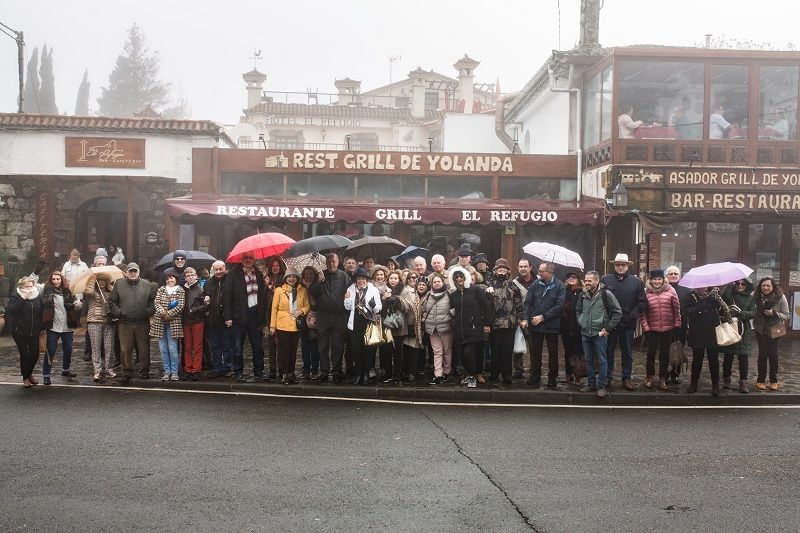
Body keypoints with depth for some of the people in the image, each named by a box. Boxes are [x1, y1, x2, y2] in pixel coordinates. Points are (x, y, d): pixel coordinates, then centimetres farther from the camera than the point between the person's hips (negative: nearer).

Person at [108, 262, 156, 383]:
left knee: (144, 349, 5)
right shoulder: (119, 285, 7)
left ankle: (144, 370, 17)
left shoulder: (147, 285, 7)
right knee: (126, 349, 3)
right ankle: (127, 372, 14)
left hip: (143, 323, 0)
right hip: (124, 323, 0)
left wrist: (149, 312, -5)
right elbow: (111, 302, 8)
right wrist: (118, 312, -4)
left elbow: (153, 301, 8)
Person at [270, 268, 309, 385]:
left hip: (296, 325, 3)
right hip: (282, 325, -3)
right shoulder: (279, 290, -3)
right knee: (284, 350, 0)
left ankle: (291, 373, 18)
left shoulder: (302, 290, 4)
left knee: (293, 350, 9)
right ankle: (284, 374, 8)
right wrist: (272, 326, -3)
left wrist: (301, 311, -12)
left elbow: (307, 305, 10)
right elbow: (274, 308, -1)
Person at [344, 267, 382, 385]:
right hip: (355, 323, 3)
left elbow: (378, 308, -2)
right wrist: (347, 299, -7)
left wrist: (374, 304, -23)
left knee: (368, 349, -1)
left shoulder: (373, 290, 0)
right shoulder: (351, 289, 8)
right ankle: (358, 374, 13)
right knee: (356, 349, 4)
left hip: (369, 323, -3)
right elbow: (348, 307, 12)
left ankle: (366, 374, 7)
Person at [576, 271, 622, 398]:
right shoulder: (583, 294, 6)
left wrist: (608, 328, -9)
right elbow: (578, 310, 23)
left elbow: (618, 312, -7)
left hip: (600, 334, -5)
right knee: (588, 360, 12)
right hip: (585, 333, 5)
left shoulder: (606, 294, -10)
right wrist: (581, 322, 9)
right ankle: (591, 384, 22)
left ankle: (601, 386, 9)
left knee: (602, 360, 1)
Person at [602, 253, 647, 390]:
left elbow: (643, 301, 2)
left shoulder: (636, 282, 3)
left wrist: (634, 314, -9)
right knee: (608, 352, 8)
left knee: (627, 353, 10)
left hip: (628, 324, 1)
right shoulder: (606, 279, 1)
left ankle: (626, 379, 18)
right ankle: (607, 378, 18)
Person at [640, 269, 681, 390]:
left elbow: (677, 309, 3)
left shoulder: (670, 291, -1)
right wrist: (645, 327, -6)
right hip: (652, 329, -1)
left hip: (668, 329, 1)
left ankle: (662, 379, 23)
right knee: (651, 353, 7)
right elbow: (642, 312, -1)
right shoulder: (645, 292, -3)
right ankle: (650, 377, 26)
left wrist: (677, 324, 1)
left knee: (665, 354, 10)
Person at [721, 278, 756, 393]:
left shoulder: (750, 298, 9)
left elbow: (753, 313, -1)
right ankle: (726, 380, 16)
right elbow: (724, 297, -18)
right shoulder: (730, 294, 5)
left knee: (744, 357, -1)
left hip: (744, 331, 1)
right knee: (728, 356, 4)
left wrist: (741, 313, -16)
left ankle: (743, 382, 4)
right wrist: (730, 285, -16)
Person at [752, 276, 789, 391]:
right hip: (760, 330, 1)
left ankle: (773, 381, 15)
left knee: (773, 354, -2)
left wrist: (774, 313, -24)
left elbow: (786, 316, -9)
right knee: (762, 353, -2)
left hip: (774, 330, -1)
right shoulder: (756, 297, -10)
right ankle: (761, 380, 10)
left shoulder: (780, 297, -13)